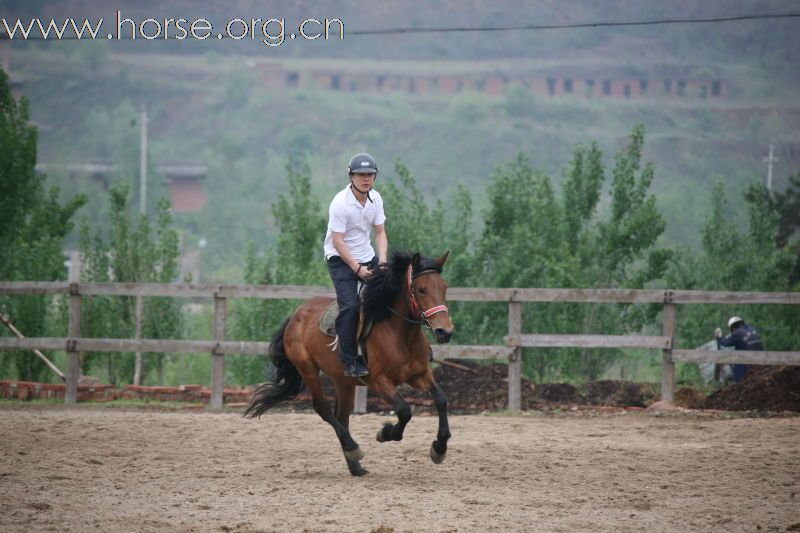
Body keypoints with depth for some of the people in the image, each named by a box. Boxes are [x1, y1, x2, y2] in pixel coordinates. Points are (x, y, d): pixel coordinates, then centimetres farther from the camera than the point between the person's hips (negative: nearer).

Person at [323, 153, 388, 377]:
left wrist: (382, 260, -12)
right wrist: (357, 268, -23)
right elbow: (338, 241, -21)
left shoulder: (375, 199, 0)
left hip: (367, 256, 7)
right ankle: (350, 362, -16)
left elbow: (380, 232, 4)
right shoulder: (340, 203, -21)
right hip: (341, 259, -7)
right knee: (350, 306, -20)